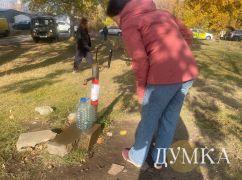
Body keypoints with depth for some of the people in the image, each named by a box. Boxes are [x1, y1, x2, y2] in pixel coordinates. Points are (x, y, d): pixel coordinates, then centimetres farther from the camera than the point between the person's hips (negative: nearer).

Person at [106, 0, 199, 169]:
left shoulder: (129, 23, -1)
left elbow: (140, 60, -11)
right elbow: (187, 35, 21)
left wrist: (141, 88, 2)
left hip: (164, 76, -7)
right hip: (189, 72, 7)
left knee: (149, 118, 13)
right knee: (170, 117, 19)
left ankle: (137, 157, 34)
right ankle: (160, 158, 37)